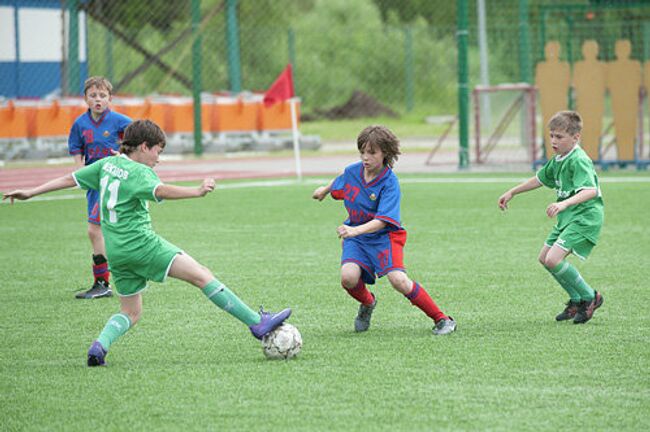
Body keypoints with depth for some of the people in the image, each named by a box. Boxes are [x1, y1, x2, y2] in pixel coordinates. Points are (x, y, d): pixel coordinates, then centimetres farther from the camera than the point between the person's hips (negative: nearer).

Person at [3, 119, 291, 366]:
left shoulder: (108, 163, 13)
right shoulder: (138, 172, -8)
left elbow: (70, 179, 19)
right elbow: (160, 191, -29)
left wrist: (30, 193, 26)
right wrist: (197, 192, -40)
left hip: (116, 252, 8)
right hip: (141, 243, -8)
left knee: (131, 313, 17)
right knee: (202, 276, -11)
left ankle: (100, 345, -9)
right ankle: (258, 323, -17)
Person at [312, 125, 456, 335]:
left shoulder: (389, 182, -19)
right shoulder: (352, 172, -3)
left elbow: (382, 221, -29)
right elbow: (338, 184, 24)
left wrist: (355, 230, -45)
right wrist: (324, 190, 45)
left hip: (384, 235, -4)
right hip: (356, 237, 4)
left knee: (398, 280, -25)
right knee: (348, 277, -23)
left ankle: (442, 320, -11)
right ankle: (367, 303, 14)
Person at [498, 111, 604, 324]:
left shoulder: (579, 161, -20)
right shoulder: (558, 160, 10)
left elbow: (590, 191, -34)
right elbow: (539, 178, 28)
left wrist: (564, 203, -47)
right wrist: (512, 193, 32)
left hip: (585, 216, -10)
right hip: (568, 217, 10)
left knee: (553, 259, -20)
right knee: (544, 257, 15)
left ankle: (589, 297, -3)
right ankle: (576, 300, 24)